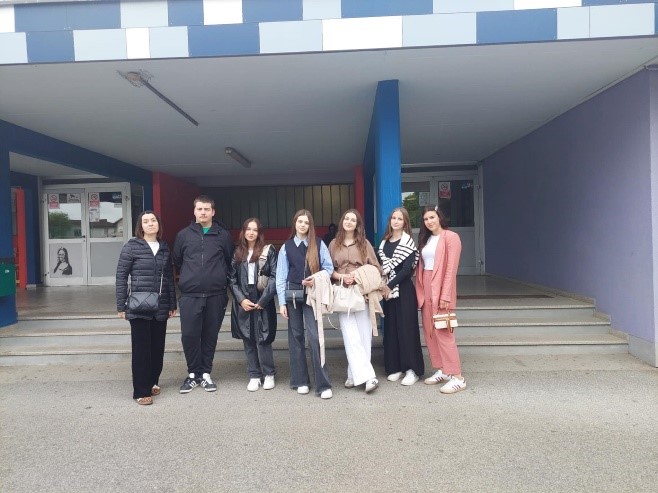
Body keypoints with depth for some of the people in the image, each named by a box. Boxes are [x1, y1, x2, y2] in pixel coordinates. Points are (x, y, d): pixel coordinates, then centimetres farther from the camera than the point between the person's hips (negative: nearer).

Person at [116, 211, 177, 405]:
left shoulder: (164, 248, 10)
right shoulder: (132, 246, -3)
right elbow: (121, 275, -3)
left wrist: (172, 304, 12)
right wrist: (121, 305, -6)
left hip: (161, 307, 4)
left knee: (158, 346, 11)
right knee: (141, 348, 0)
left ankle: (153, 381, 29)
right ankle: (141, 391, 10)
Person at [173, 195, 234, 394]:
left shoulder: (223, 235, 4)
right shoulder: (184, 235, 6)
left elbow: (230, 261, 9)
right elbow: (177, 261, 15)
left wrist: (220, 278, 7)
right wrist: (190, 277, 14)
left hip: (216, 295, 0)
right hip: (190, 295, 0)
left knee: (210, 336, 7)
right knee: (189, 336, 0)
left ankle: (205, 373, 22)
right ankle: (193, 373, 18)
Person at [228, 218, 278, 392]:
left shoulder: (268, 251, 0)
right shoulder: (237, 253, 10)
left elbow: (275, 277, -6)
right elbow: (232, 279, 7)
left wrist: (262, 300, -12)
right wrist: (241, 299, -6)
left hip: (262, 301, -3)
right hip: (243, 302, 3)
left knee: (262, 339, -2)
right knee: (248, 340, 7)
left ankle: (268, 374, 14)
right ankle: (254, 376, 18)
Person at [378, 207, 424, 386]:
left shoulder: (407, 242, -6)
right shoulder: (384, 242, 11)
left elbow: (406, 269, -13)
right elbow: (380, 266, 12)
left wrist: (390, 286, -12)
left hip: (404, 290, -6)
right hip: (388, 290, 6)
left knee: (407, 328, -2)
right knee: (391, 328, 9)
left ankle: (412, 369, 7)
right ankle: (395, 367, 19)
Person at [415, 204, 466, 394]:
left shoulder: (450, 237, -7)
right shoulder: (425, 239, 15)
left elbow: (451, 268, -13)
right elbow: (420, 266, 13)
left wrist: (445, 295, -17)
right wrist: (420, 290, 5)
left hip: (440, 289, -7)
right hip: (425, 289, 7)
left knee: (442, 332, -9)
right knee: (429, 331, 9)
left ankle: (457, 377, -2)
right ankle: (442, 370, 20)